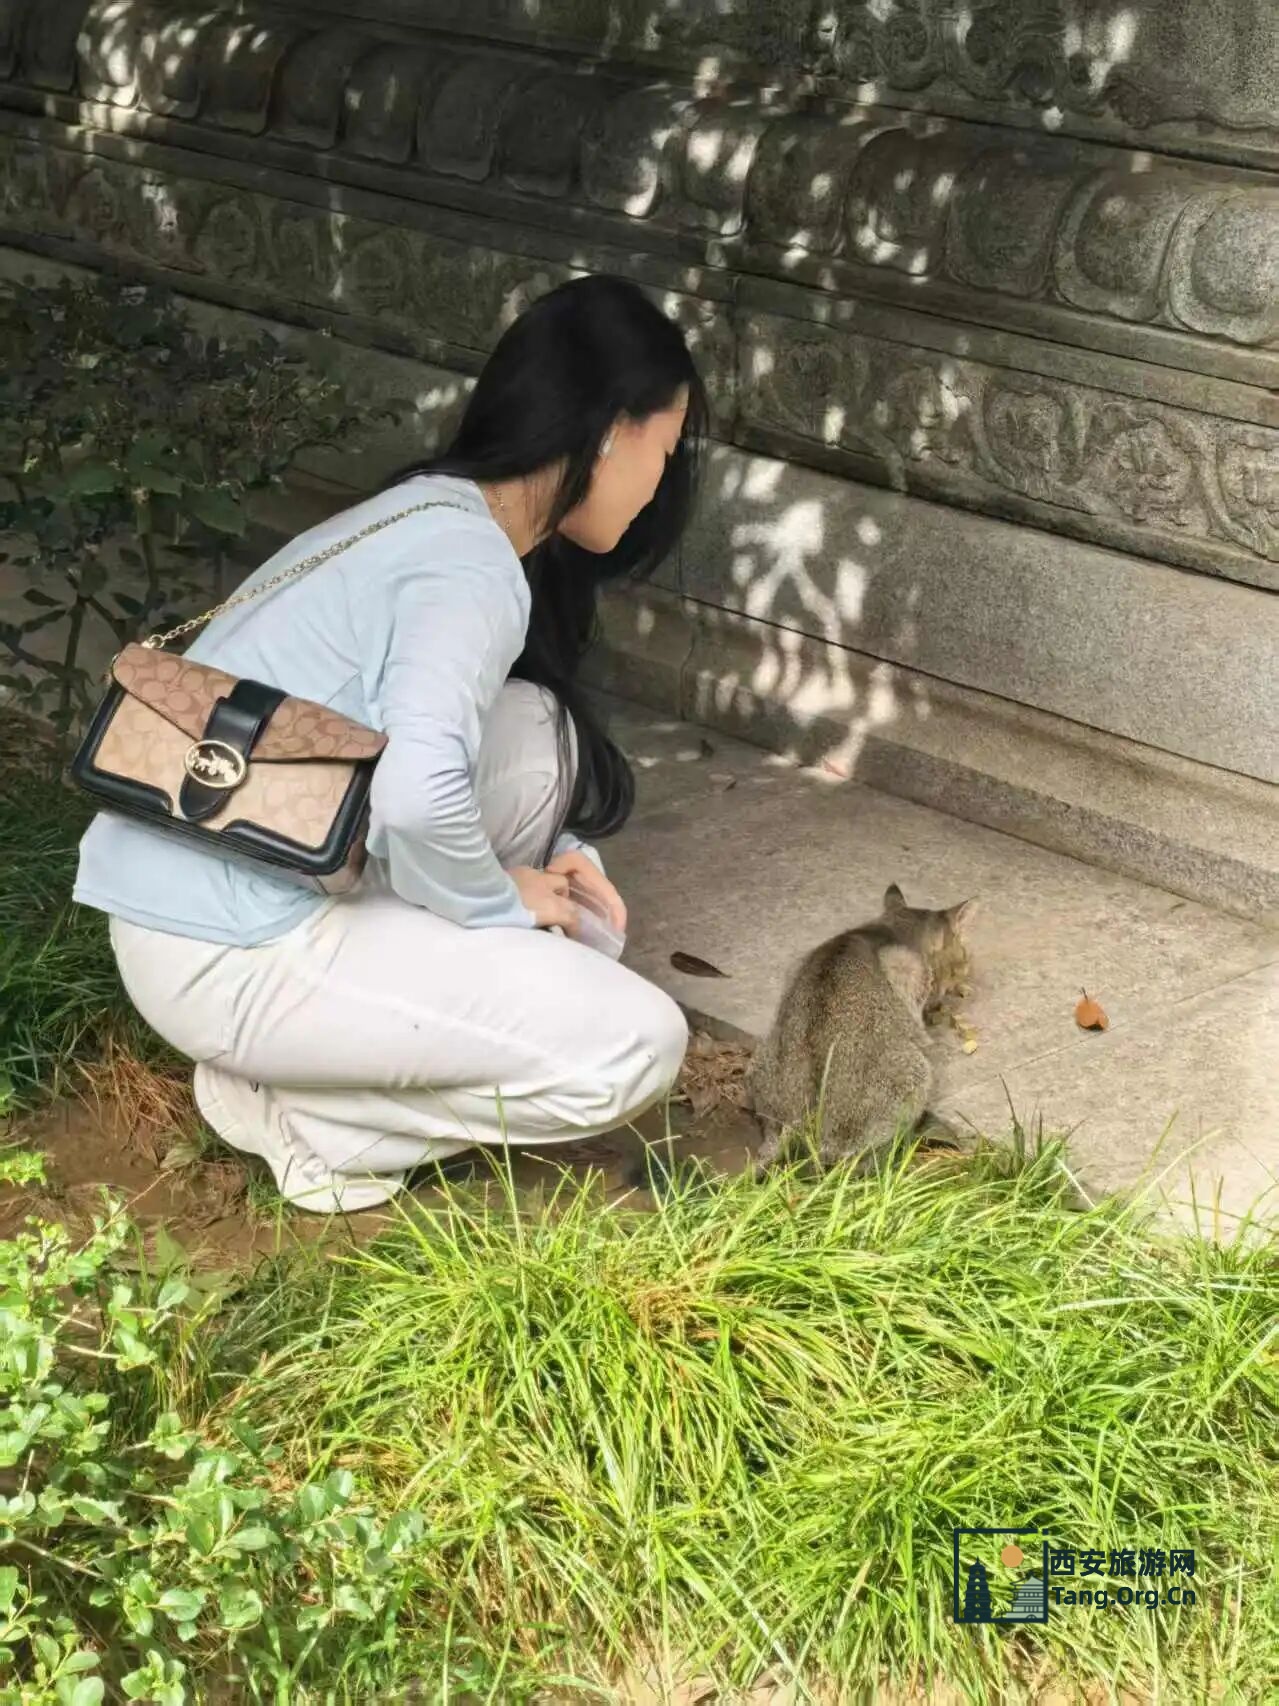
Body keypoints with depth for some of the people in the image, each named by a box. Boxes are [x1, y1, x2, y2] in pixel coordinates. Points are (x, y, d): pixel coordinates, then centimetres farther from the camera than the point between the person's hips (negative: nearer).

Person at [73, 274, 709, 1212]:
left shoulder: (430, 513, 12)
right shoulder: (472, 566, -18)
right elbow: (419, 793, -33)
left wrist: (538, 860, 8)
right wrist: (500, 900, -12)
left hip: (194, 889, 9)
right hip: (227, 955, -9)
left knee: (535, 731, 13)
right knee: (636, 1045, -8)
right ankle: (288, 1105, 0)